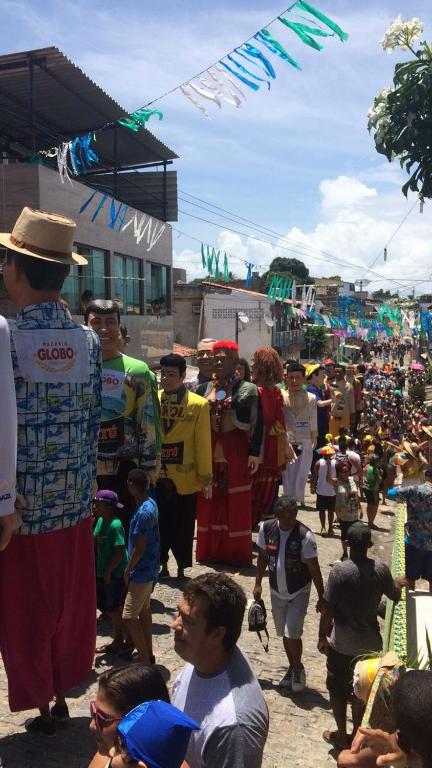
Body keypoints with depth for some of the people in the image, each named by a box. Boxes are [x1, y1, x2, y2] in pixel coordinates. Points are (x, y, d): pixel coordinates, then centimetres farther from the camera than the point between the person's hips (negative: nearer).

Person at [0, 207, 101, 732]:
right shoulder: (88, 341, -2)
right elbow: (95, 422, 3)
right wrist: (84, 484, 13)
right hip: (74, 501, 5)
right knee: (71, 601, 18)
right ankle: (64, 693, 35)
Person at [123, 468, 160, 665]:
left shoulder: (143, 512, -26)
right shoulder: (151, 503, 3)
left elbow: (140, 548, -24)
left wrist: (127, 570, -10)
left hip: (142, 571, -10)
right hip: (149, 568, 10)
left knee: (129, 617, -4)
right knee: (144, 610, 19)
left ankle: (145, 660, 2)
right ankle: (148, 654, 30)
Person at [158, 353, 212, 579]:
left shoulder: (198, 405, -6)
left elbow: (203, 443, -5)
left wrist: (205, 477, -4)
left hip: (184, 478, -2)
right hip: (156, 477, 2)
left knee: (182, 526, 8)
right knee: (159, 524, 11)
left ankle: (181, 570, 24)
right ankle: (162, 566, 28)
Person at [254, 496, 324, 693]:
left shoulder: (304, 535, -23)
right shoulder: (266, 528, -11)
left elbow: (314, 568, -15)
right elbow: (263, 557, 4)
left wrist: (321, 597, -11)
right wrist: (258, 583, 5)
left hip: (299, 592, -4)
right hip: (277, 591, 4)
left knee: (292, 633, -8)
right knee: (284, 633, 15)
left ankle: (298, 669, 19)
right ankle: (292, 669, 37)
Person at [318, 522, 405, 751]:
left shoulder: (339, 570, -22)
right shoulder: (381, 569, -11)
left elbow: (328, 610, -17)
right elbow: (395, 596, 8)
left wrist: (322, 637, -1)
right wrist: (399, 583, 31)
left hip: (341, 644, -3)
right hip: (370, 643, 3)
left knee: (337, 689, 18)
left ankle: (342, 736, 30)